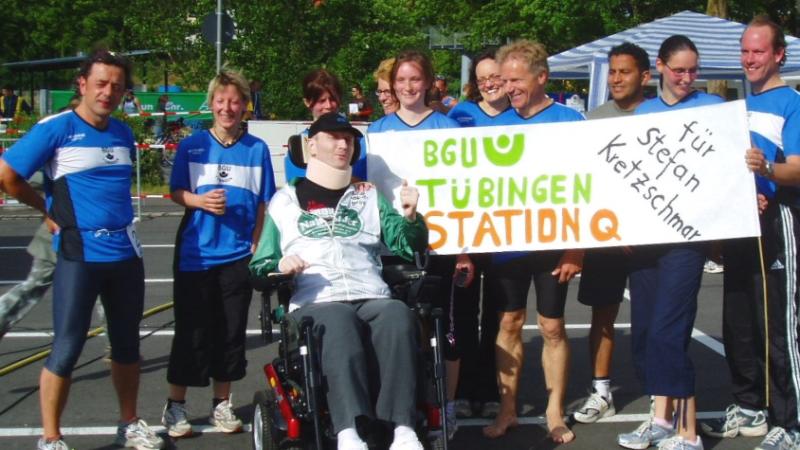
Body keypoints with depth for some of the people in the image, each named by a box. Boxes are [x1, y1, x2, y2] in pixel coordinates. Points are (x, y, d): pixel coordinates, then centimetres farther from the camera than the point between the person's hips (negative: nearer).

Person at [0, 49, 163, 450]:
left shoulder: (123, 133, 9)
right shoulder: (55, 128, -9)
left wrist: (117, 215, 11)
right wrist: (49, 210, 1)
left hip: (126, 252, 6)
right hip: (79, 255, -6)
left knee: (127, 344, 14)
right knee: (67, 348, -3)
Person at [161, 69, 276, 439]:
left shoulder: (257, 149, 3)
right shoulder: (192, 146, 2)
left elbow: (263, 204, 5)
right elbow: (176, 192, 5)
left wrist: (256, 247, -1)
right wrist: (201, 201, -15)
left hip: (238, 255, 1)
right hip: (195, 254, -1)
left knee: (231, 332, 8)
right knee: (191, 332, 3)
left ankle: (222, 404, 22)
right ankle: (175, 405, 15)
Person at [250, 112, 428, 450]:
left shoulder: (369, 197, 27)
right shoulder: (285, 200, 21)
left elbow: (409, 245, 15)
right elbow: (259, 266, 17)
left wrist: (410, 217, -6)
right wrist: (279, 265, -6)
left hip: (371, 299, 2)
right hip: (315, 304, -2)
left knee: (397, 314, -35)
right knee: (340, 320, -39)